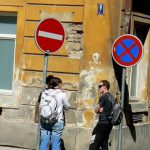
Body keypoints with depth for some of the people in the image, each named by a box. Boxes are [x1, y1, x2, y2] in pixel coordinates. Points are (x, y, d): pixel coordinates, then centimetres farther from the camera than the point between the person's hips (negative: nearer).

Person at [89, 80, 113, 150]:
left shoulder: (103, 97, -13)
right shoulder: (111, 97, 13)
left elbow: (96, 110, -7)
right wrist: (101, 109, -4)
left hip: (103, 123, -9)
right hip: (109, 123, 9)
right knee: (104, 144, 9)